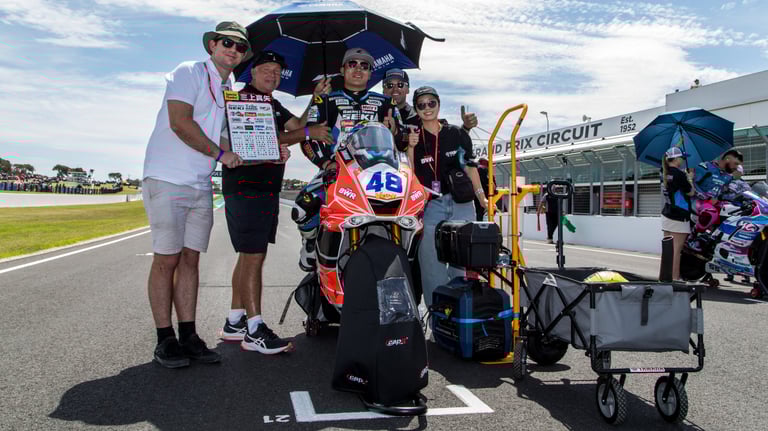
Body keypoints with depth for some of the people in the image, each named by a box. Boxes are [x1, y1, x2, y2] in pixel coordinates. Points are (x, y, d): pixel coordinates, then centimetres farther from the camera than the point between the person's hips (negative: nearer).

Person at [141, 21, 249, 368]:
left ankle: (188, 336, 11)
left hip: (201, 186, 7)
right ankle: (165, 340, 3)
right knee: (167, 259, -4)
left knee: (190, 259, 6)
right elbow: (180, 122, -16)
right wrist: (219, 153, -11)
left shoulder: (231, 92, 20)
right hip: (168, 180, -7)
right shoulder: (189, 72, -3)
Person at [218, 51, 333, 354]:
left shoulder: (273, 104, 22)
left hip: (267, 189, 10)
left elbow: (297, 125, 13)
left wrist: (317, 99, 5)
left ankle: (234, 323, 19)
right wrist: (308, 132, -16)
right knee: (254, 256, -12)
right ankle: (255, 331, -10)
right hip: (246, 186, -10)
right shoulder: (244, 98, -6)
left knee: (249, 256, 11)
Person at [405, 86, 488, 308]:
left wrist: (482, 197, 5)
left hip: (461, 205, 1)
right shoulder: (414, 138, 6)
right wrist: (411, 148, -13)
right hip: (431, 207, 0)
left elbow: (469, 166, 10)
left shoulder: (457, 134, 8)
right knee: (432, 264, -3)